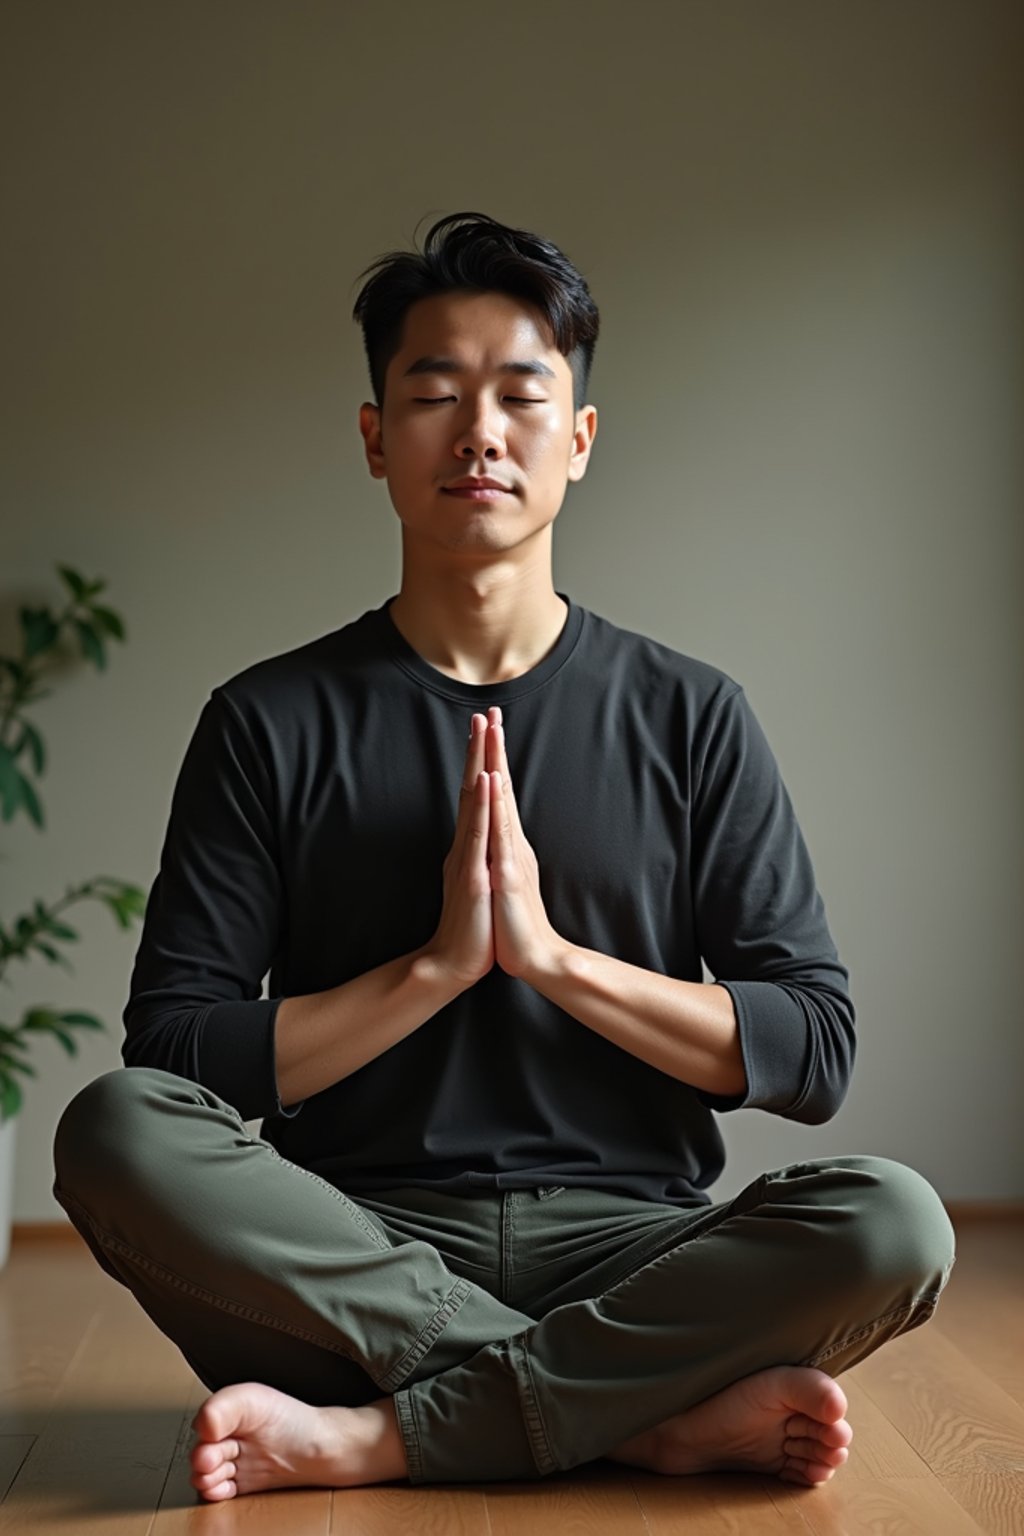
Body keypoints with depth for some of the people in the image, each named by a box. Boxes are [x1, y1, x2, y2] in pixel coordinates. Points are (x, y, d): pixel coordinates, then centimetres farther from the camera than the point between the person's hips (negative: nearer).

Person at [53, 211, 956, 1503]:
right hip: (363, 1247, 0)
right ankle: (662, 1411, -23)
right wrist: (438, 964, -12)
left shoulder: (689, 719, 7)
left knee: (895, 1223, -28)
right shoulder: (272, 724, 5)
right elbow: (172, 1055, -2)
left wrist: (552, 953, -10)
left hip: (623, 1240, 1)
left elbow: (814, 1052, 1)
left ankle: (370, 1434, -21)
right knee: (114, 1131, -29)